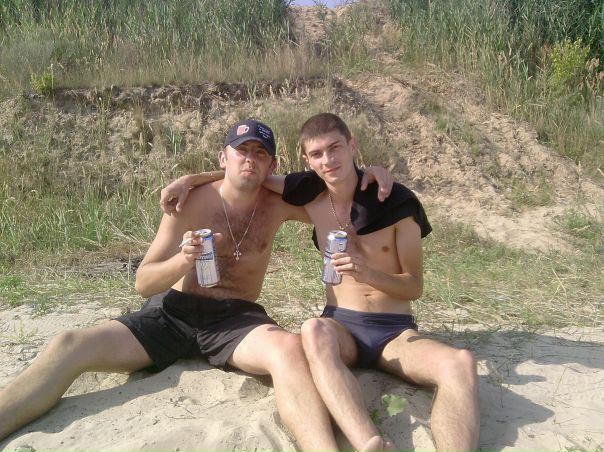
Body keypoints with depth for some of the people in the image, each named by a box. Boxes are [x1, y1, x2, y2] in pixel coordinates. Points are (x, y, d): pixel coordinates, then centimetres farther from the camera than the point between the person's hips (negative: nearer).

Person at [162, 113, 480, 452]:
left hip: (396, 331, 0)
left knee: (461, 363, -33)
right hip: (341, 326, 1)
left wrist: (368, 273, -22)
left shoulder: (398, 202, -6)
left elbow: (415, 287, -3)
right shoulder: (310, 192, 2)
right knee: (314, 331, -38)